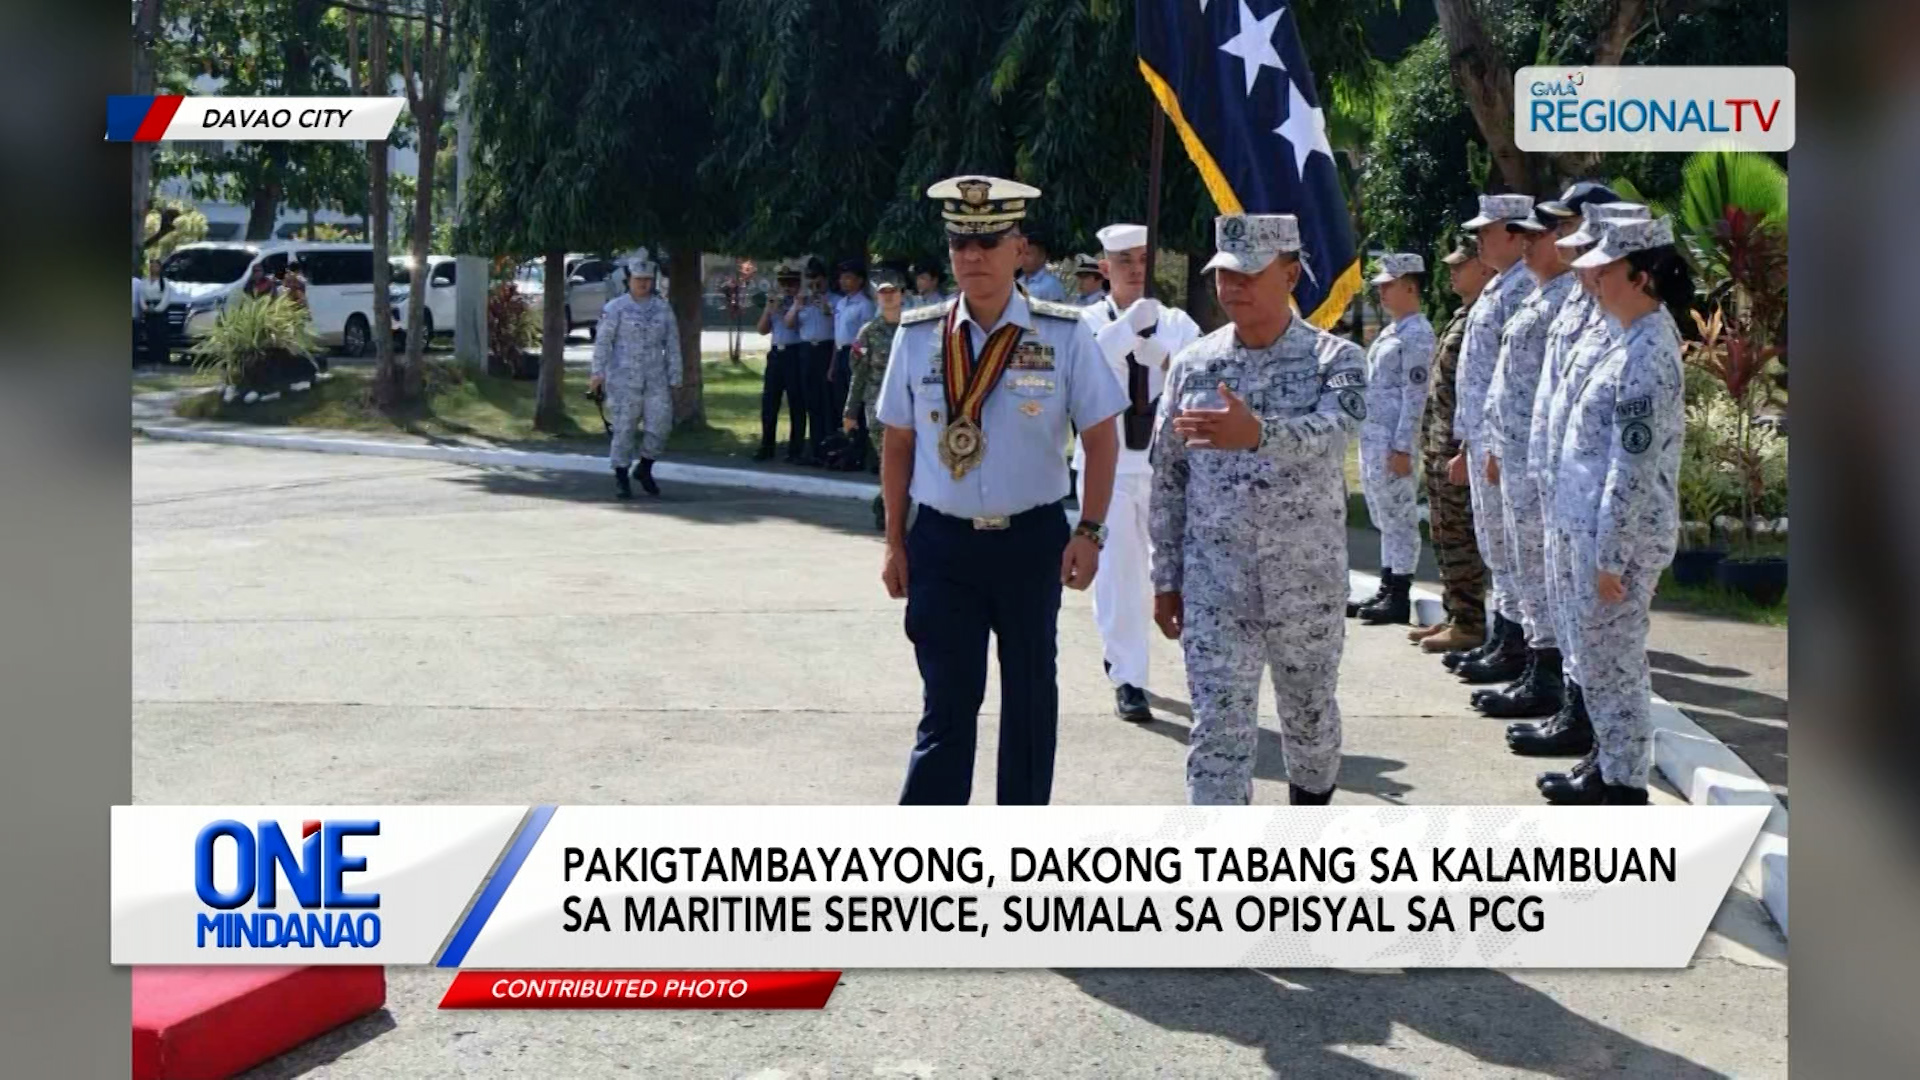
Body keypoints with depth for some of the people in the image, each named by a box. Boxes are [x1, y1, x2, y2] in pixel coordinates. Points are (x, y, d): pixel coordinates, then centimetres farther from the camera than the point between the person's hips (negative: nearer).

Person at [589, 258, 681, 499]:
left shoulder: (663, 309, 9)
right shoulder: (616, 308, 0)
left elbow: (672, 346, 10)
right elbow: (602, 341, -6)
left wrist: (674, 379, 6)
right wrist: (599, 373, -15)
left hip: (655, 379, 3)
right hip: (624, 378, -3)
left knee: (660, 424, -4)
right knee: (624, 427, -1)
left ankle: (644, 469, 18)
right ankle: (620, 478, 9)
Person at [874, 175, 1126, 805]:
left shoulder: (1064, 336, -5)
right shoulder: (917, 337, -1)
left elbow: (1102, 437, -1)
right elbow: (897, 445, 5)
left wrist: (1089, 532, -9)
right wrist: (895, 544, 4)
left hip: (1033, 540, 0)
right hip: (942, 544, 0)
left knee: (1029, 697, 15)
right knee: (947, 704, -3)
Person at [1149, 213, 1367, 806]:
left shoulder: (1335, 359, -6)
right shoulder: (1193, 363, 2)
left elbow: (1329, 429, -29)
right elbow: (1168, 478, 6)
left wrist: (1256, 433, -49)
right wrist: (1166, 578, 5)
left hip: (1309, 582, -1)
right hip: (1215, 583, 1)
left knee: (1310, 717, 17)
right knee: (1218, 731, -3)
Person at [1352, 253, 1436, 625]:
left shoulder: (1417, 334, -12)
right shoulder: (1392, 331, 17)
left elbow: (1415, 395, -17)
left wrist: (1401, 447, -21)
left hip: (1392, 440, -10)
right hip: (1371, 436, 10)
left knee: (1398, 518, -4)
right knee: (1385, 518, 14)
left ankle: (1399, 598, 0)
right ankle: (1387, 590, 21)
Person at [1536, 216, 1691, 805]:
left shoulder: (1646, 353, -21)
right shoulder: (1638, 339, 10)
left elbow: (1633, 470, -22)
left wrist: (1610, 557, -19)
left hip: (1621, 537, -10)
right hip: (1597, 529, 10)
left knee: (1613, 662, 0)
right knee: (1604, 657, 19)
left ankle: (1625, 790, 11)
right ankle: (1607, 768, 31)